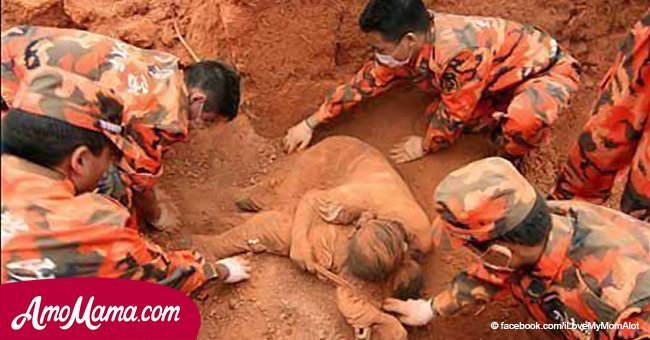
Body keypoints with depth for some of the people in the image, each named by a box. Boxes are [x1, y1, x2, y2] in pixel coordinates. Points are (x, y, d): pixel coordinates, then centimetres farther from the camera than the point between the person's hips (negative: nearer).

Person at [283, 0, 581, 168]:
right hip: (501, 77, 7)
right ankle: (503, 128, 11)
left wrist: (425, 146, -7)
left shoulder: (460, 52, -40)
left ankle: (510, 161, -6)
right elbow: (365, 82, -5)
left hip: (549, 68, -7)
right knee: (434, 115, -9)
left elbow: (454, 114, -26)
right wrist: (310, 124, -3)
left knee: (524, 119, -39)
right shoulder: (406, 46, -15)